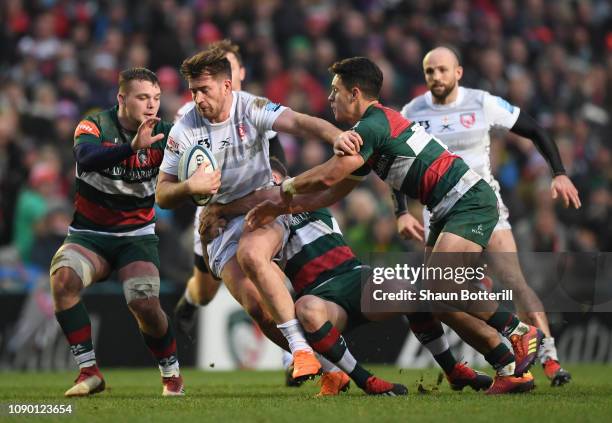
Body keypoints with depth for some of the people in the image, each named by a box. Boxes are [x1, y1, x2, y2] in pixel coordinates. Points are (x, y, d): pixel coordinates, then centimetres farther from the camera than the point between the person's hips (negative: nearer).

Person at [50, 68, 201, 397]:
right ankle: (89, 371, -20)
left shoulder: (163, 134, -2)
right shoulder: (94, 126, -10)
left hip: (136, 236, 1)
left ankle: (171, 374, 7)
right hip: (89, 233, 0)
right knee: (63, 277, -31)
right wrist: (132, 147, -47)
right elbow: (86, 159, -31)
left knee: (145, 305, -22)